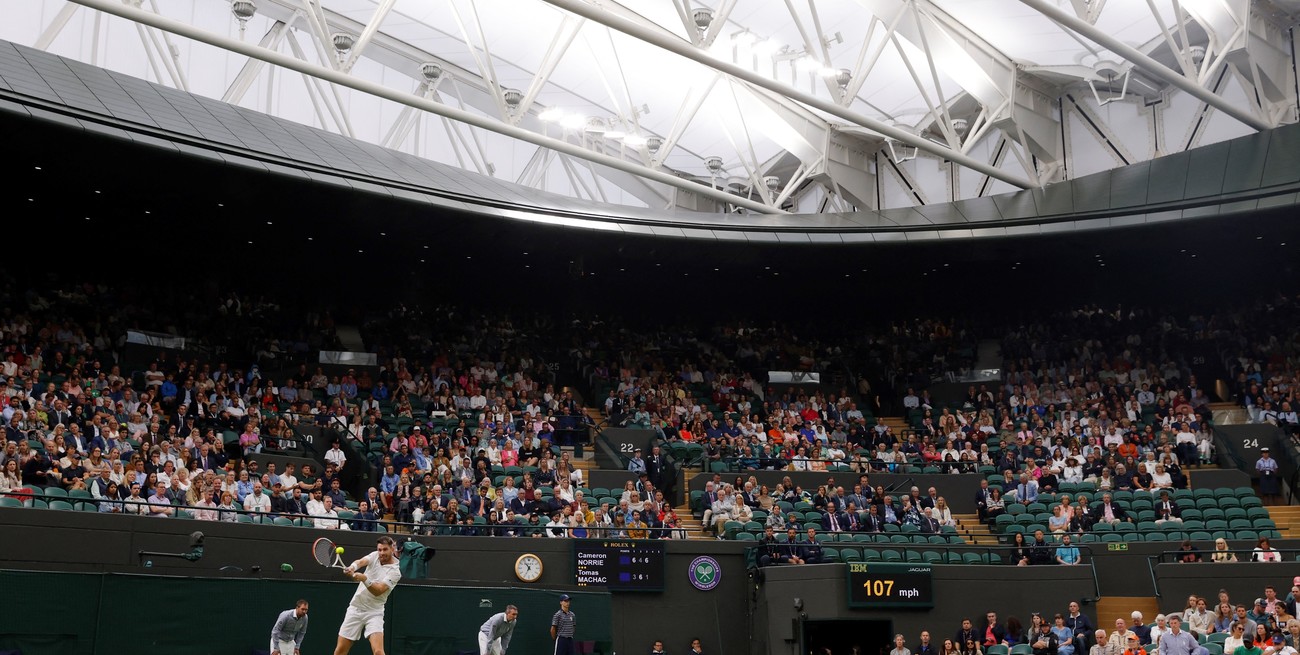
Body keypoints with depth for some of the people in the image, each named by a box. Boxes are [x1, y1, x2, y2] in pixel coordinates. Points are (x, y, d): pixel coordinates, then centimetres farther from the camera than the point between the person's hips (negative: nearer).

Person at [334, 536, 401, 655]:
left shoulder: (395, 571, -13)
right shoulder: (375, 556, 2)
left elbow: (378, 591, -23)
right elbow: (361, 562, -19)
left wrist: (365, 579, -39)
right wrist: (352, 567, -41)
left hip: (374, 613, -4)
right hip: (355, 608, 4)